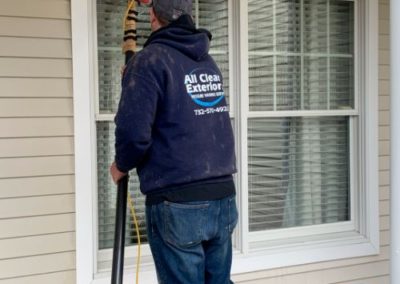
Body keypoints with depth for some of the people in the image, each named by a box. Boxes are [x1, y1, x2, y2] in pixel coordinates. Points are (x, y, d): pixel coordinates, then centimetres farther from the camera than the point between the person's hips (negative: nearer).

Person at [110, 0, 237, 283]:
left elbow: (134, 132, -18)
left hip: (178, 204, -6)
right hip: (223, 197, 7)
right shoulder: (209, 62, 14)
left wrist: (121, 165, 3)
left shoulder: (151, 59, -8)